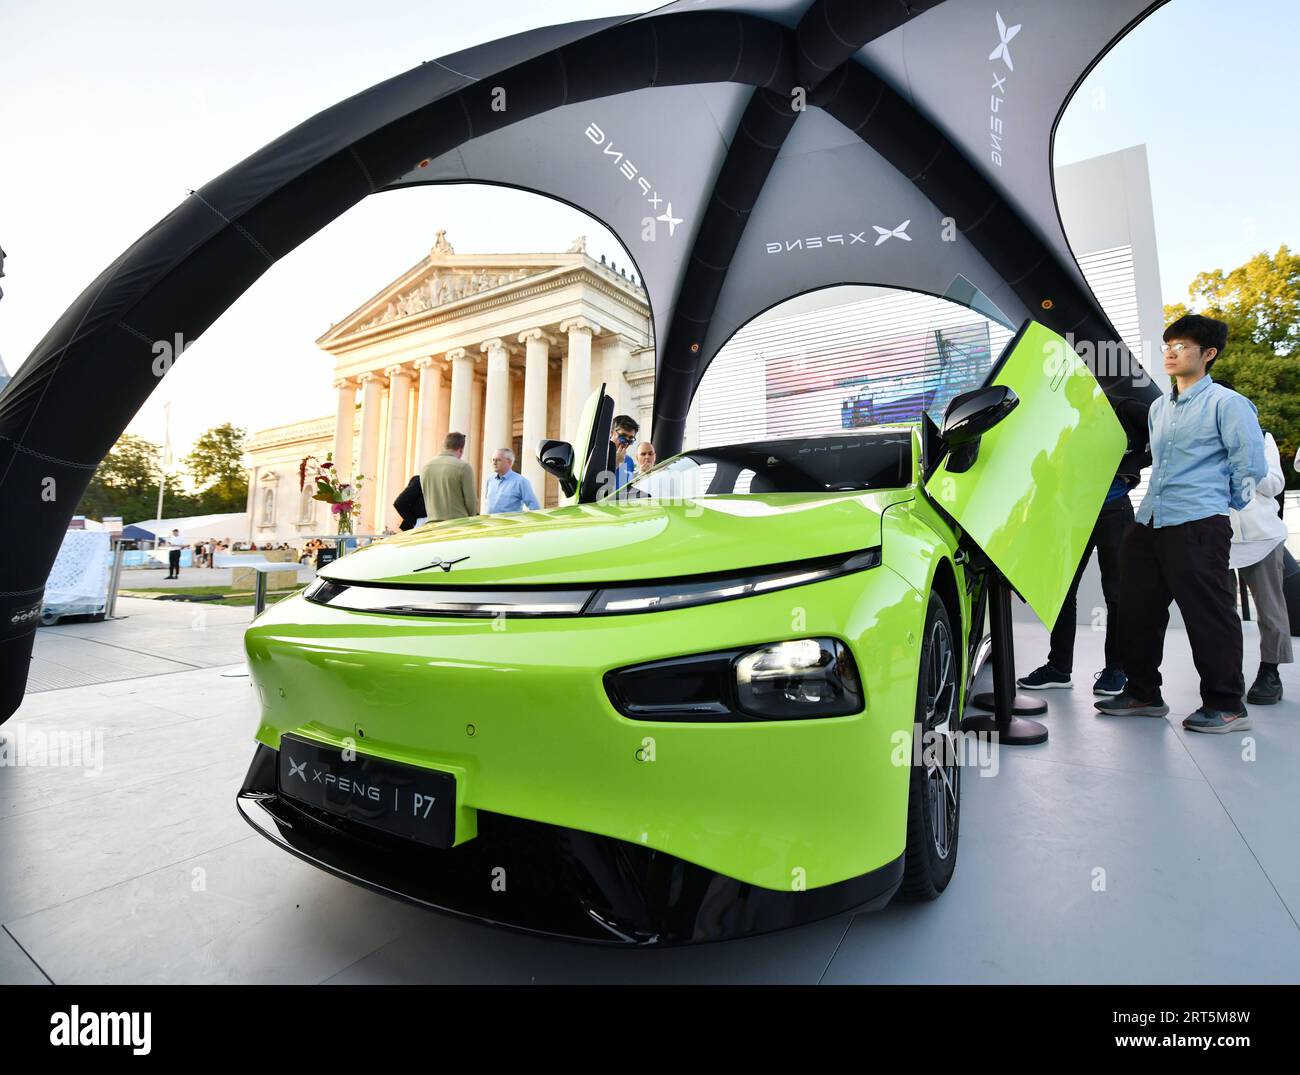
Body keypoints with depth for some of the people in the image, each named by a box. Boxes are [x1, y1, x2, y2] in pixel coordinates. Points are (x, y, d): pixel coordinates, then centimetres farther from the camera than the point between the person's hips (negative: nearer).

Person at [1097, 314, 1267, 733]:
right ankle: (1143, 693, 21)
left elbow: (1251, 464, -6)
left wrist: (1223, 503, 5)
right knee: (1137, 610, 9)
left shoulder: (1226, 403, -4)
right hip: (1149, 522, 8)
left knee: (1208, 615, -2)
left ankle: (1227, 706, 10)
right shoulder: (1158, 408, 19)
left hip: (1199, 525, -8)